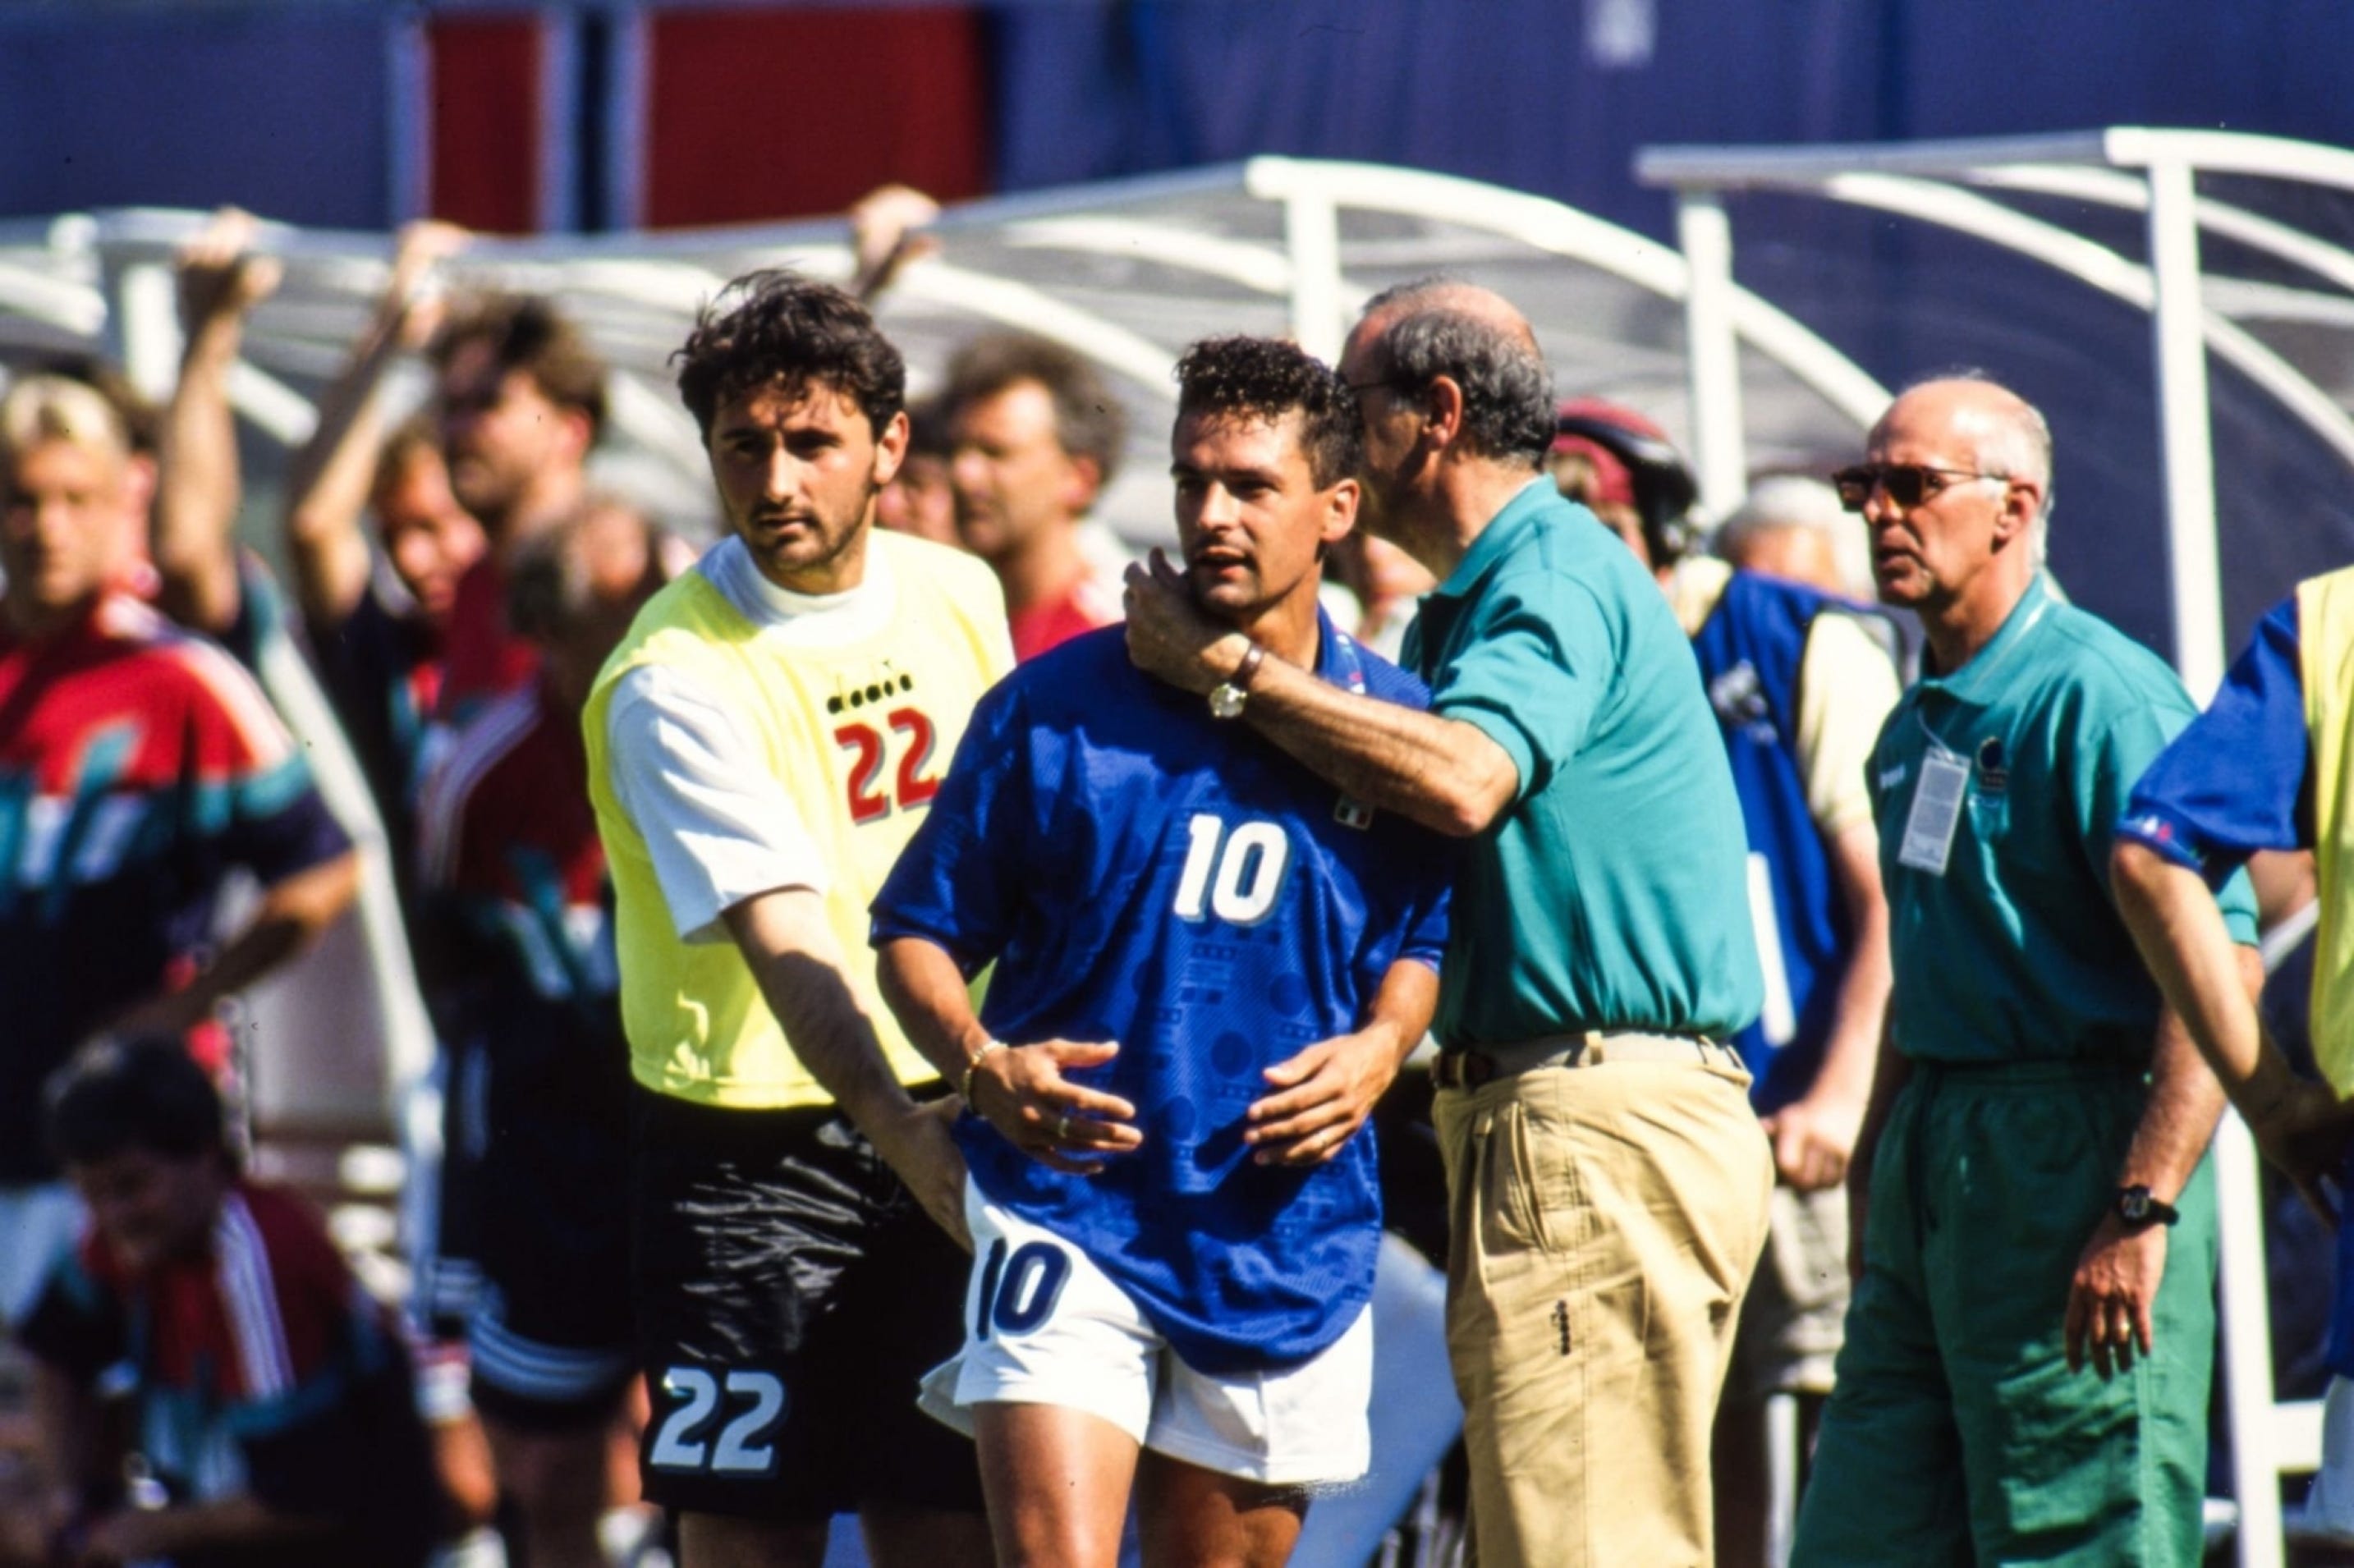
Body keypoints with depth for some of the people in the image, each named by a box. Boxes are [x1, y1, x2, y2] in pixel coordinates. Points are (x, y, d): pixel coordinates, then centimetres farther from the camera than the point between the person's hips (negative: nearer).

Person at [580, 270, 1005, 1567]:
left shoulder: (957, 598, 4)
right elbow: (787, 948, -28)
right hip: (752, 1151, -5)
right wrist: (916, 1146, -40)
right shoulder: (673, 680, -17)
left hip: (940, 1131, 5)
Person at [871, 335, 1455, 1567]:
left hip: (1290, 1236, 3)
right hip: (1067, 1215, -3)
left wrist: (1379, 1047, -4)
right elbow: (919, 931, 3)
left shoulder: (1397, 733, 3)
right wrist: (981, 1063, -16)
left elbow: (1429, 935, 18)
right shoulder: (1056, 709, -3)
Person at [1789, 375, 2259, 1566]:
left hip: (2072, 1155, -9)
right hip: (1936, 1160, 9)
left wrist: (2143, 1211, -25)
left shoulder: (2097, 695, -13)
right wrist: (1875, 1160, 24)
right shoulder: (1918, 725, 16)